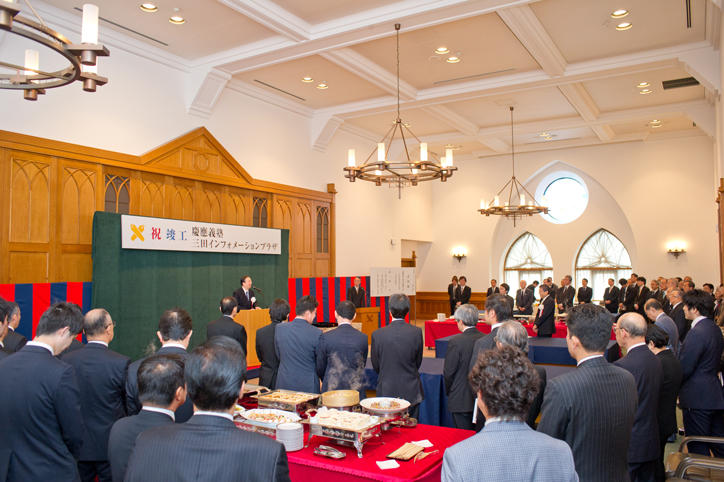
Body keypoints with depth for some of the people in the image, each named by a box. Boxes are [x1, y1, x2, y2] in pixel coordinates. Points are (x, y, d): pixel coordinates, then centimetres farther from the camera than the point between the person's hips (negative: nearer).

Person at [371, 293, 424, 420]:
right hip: (411, 392, 1)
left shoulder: (377, 334, -12)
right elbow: (418, 363, 2)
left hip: (387, 391, -1)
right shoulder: (416, 332, -11)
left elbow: (376, 366, 0)